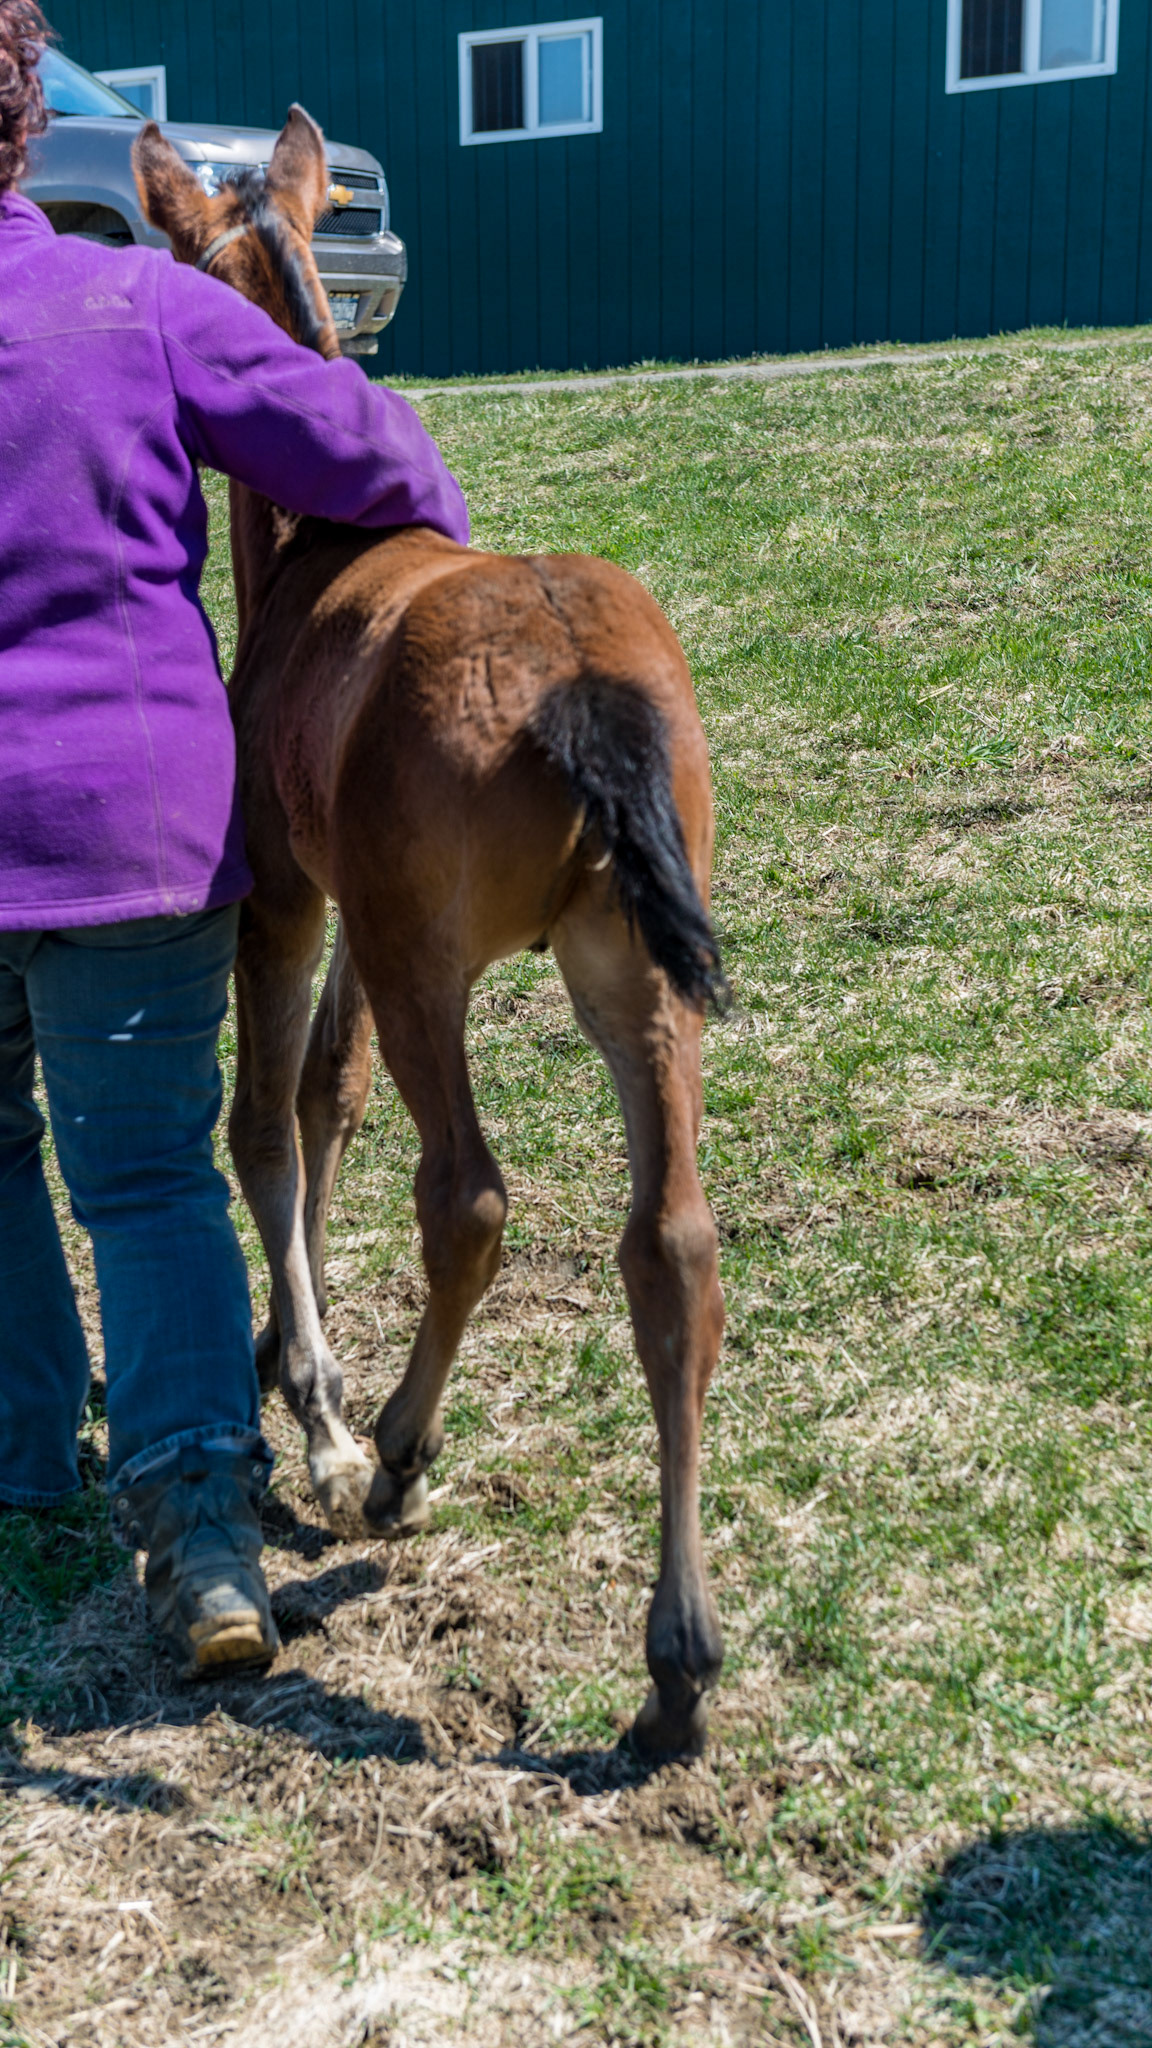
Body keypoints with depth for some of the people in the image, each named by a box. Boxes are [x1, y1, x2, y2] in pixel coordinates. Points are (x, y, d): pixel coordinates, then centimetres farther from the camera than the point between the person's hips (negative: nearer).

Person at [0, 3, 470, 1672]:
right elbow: (350, 444, -9)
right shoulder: (146, 304, -6)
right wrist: (451, 535, 9)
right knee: (150, 1175, 5)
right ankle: (198, 1512, -6)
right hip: (144, 819, -1)